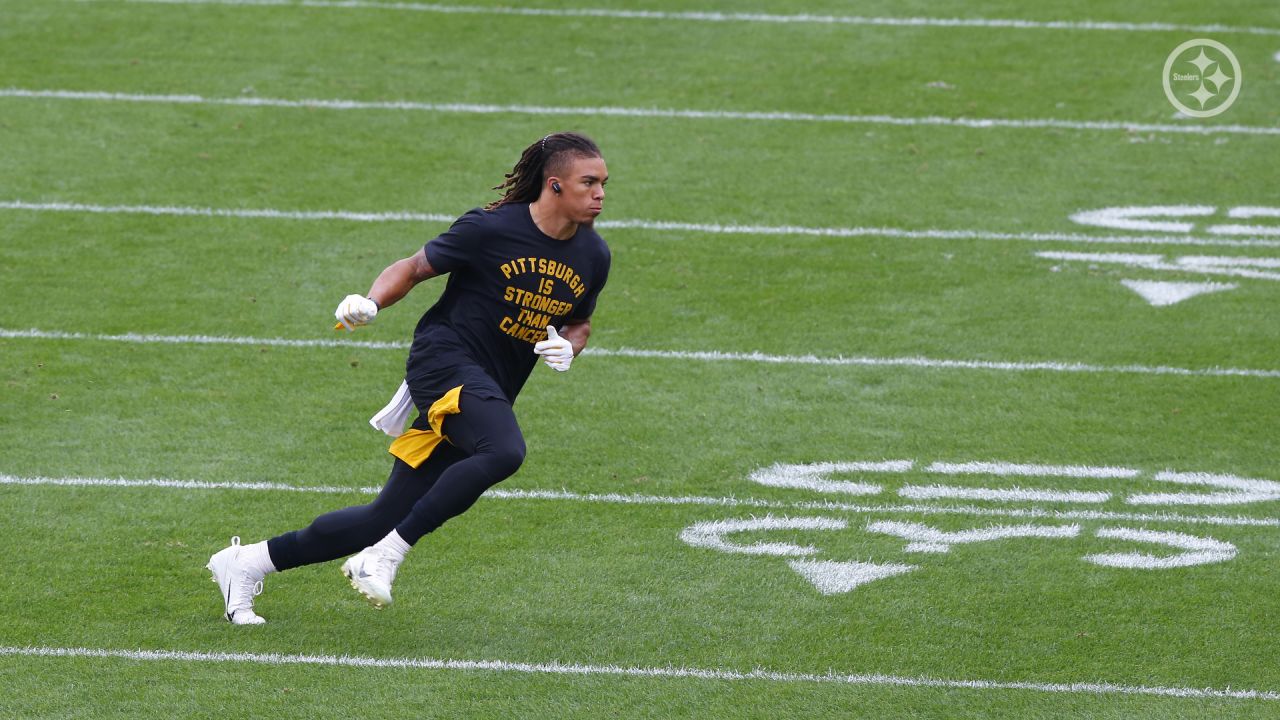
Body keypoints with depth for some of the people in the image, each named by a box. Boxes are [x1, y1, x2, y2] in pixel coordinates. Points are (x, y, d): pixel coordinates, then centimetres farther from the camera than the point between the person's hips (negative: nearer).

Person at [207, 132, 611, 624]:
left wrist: (569, 345, -1)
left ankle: (245, 564, 16)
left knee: (387, 519, 2)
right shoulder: (491, 229, -11)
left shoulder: (593, 256, 5)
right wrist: (370, 303, -18)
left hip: (488, 394, 6)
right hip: (445, 359, -6)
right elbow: (415, 267, 0)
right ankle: (385, 556, -25)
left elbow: (580, 321, 23)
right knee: (504, 451, -36)